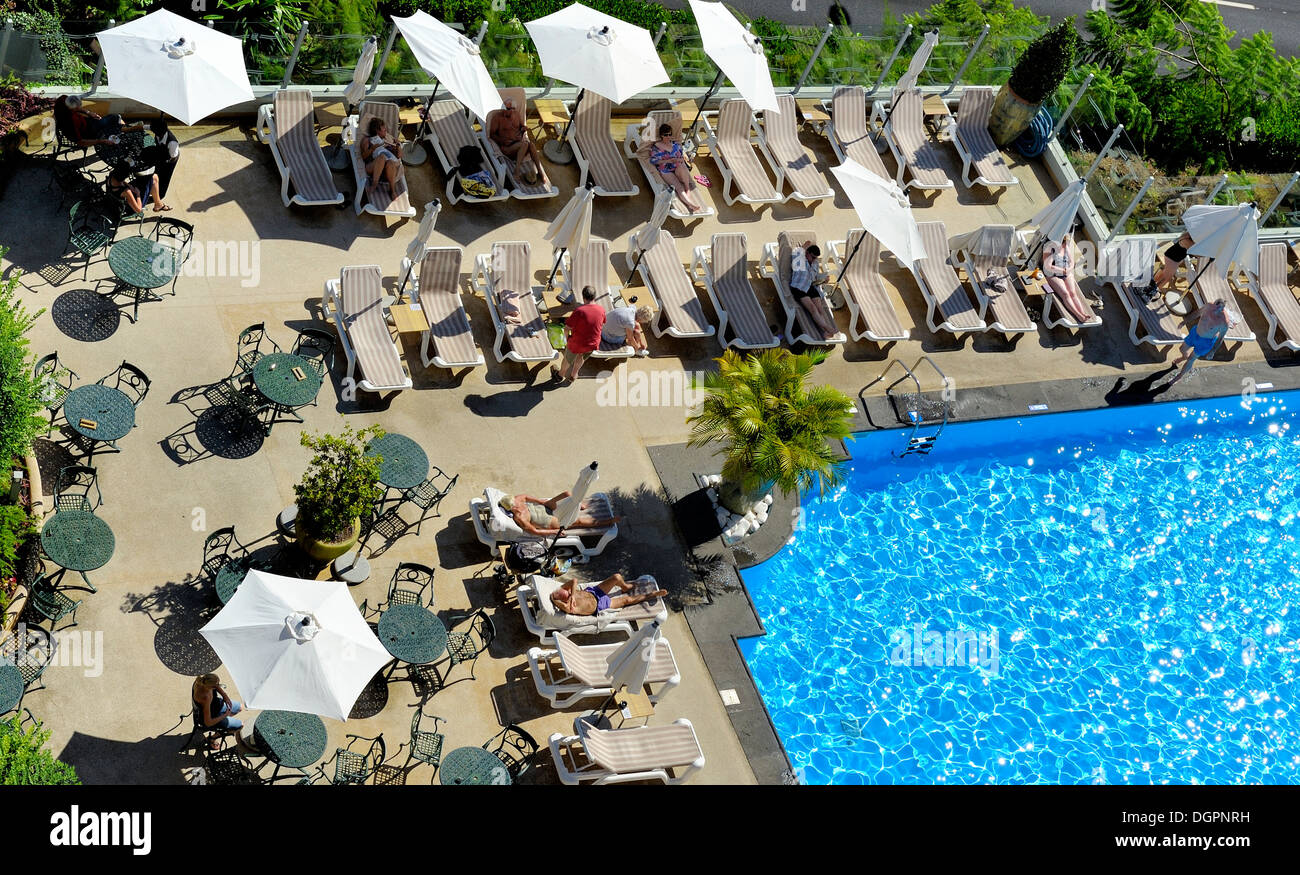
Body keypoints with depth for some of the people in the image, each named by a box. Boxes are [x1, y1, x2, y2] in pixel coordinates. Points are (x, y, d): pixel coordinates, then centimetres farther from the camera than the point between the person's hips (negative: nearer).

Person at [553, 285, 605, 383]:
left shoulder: (579, 311, -27)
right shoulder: (601, 309, -12)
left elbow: (567, 328, -21)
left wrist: (567, 337, 0)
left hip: (577, 344, -4)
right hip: (593, 345, 4)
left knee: (568, 359, 28)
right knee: (581, 357, 36)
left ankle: (560, 374, 54)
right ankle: (573, 376, 54)